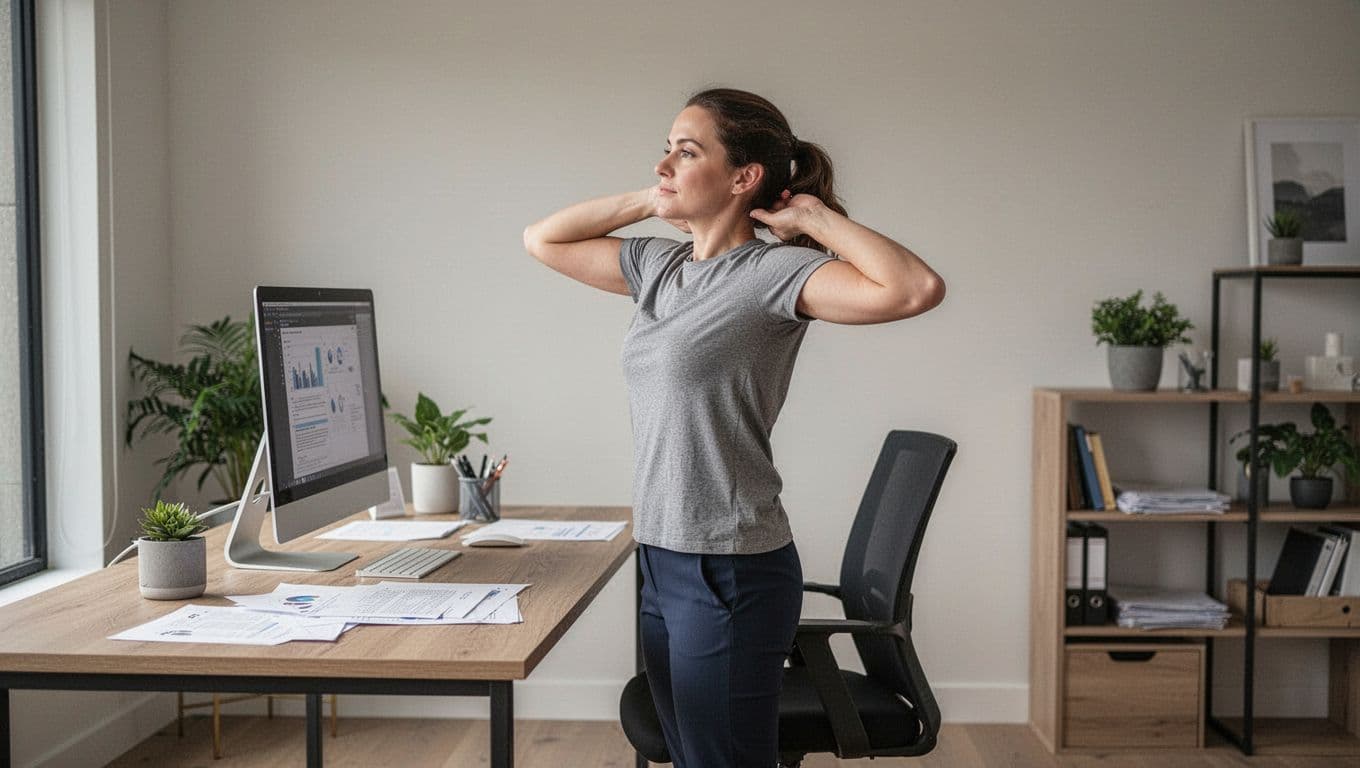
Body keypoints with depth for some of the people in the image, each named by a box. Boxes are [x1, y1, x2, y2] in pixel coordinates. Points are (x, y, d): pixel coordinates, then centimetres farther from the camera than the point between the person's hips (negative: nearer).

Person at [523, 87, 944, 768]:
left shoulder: (773, 272, -14)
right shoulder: (659, 266, 10)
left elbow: (917, 289, -29)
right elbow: (542, 239, 20)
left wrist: (817, 217, -16)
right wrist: (649, 200, 10)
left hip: (731, 573, -8)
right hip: (662, 561, 8)